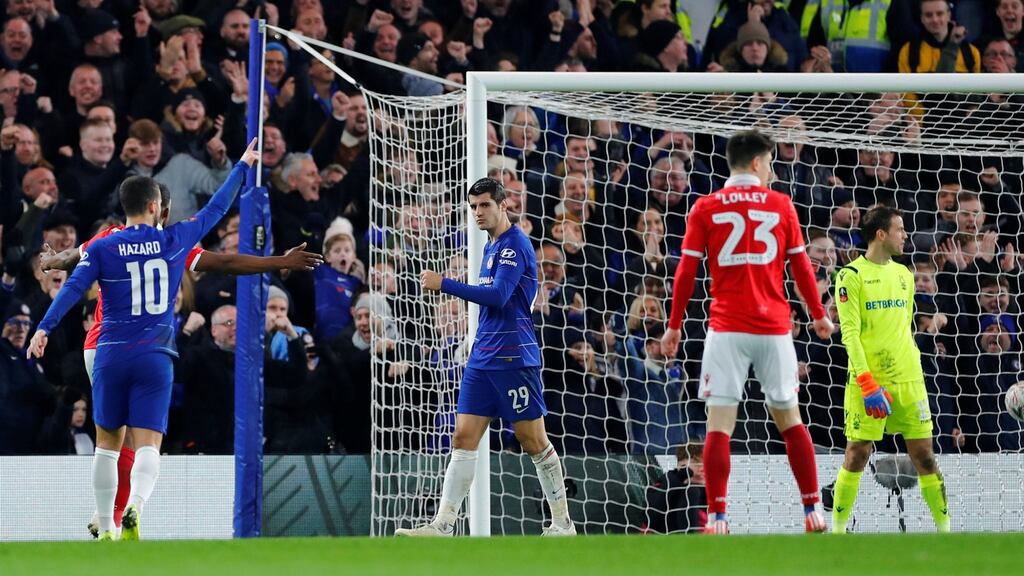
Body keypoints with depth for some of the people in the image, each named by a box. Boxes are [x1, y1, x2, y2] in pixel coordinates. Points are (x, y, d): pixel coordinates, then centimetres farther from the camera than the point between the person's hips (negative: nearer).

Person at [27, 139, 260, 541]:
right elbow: (216, 209, 14)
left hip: (111, 356, 1)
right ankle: (135, 506, -33)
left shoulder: (102, 248, 1)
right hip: (156, 357, -1)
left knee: (107, 443, 13)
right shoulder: (174, 242, 3)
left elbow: (73, 287, -10)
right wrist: (242, 165, 27)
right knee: (148, 444, -5)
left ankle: (105, 529, 14)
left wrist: (44, 328, -12)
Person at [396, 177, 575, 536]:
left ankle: (562, 522, 9)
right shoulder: (490, 247, 17)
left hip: (514, 358, -9)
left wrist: (444, 285, -23)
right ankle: (443, 525, -5)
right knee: (464, 437, 0)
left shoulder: (515, 244, -11)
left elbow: (498, 296, -23)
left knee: (534, 442, -1)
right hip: (483, 358, 9)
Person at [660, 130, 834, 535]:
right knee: (789, 419, 13)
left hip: (727, 329, -1)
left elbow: (686, 271, 1)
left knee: (719, 424, -2)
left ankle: (717, 517, -11)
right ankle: (813, 510, 12)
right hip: (775, 328, 1)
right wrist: (819, 315, 21)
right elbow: (801, 266, 9)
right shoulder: (781, 205, 5)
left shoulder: (705, 209, 3)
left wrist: (674, 326, 8)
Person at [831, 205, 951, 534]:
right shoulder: (852, 276, -5)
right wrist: (867, 383, -19)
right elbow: (849, 333, -11)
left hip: (908, 380, 5)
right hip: (866, 380, -5)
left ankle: (945, 527, 8)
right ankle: (837, 529, 4)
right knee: (857, 454, -5)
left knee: (923, 453, 3)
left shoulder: (903, 275, 15)